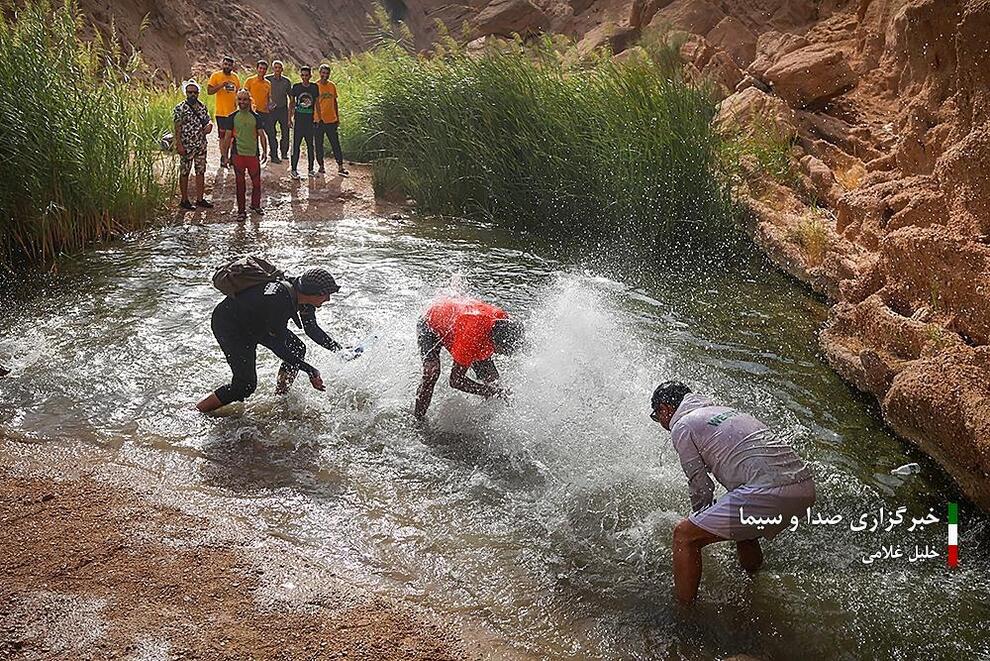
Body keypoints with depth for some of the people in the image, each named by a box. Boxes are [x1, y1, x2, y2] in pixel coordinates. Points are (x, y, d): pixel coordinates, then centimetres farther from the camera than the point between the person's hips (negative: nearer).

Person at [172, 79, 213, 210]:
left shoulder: (202, 107, 8)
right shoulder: (180, 109, -9)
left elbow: (208, 121, 19)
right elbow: (176, 128, -10)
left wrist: (209, 125, -6)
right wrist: (179, 145, -16)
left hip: (201, 145, 6)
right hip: (186, 146, -6)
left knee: (201, 171, 10)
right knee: (184, 173, 3)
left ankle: (200, 199, 19)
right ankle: (184, 201, 11)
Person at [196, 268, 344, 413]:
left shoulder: (300, 292, -15)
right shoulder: (277, 302, -39)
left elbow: (312, 329, 2)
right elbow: (278, 347, -32)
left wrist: (339, 349, -3)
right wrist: (310, 371, -29)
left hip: (257, 323, 9)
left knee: (297, 350, 1)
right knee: (246, 385, -13)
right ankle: (197, 411, 4)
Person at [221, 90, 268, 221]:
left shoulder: (255, 117, 3)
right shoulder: (233, 117, 4)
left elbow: (261, 135, 3)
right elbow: (229, 136, 6)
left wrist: (264, 151, -7)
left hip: (253, 154, 0)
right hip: (238, 154, 0)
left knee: (257, 182, 5)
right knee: (240, 184, 4)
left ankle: (255, 205, 28)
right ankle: (241, 211, 12)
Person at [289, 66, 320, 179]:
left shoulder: (314, 87, 4)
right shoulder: (296, 87, 1)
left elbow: (316, 103, 11)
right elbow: (291, 103, 6)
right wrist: (290, 118, 3)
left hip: (310, 120, 2)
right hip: (299, 120, -2)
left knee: (310, 145, 8)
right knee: (296, 145, -2)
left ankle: (311, 169, 17)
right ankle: (294, 169, 3)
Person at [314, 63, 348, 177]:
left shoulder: (332, 86, 9)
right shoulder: (315, 86, -4)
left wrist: (337, 118, 14)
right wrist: (318, 118, -15)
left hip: (331, 120, 3)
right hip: (319, 121, -3)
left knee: (336, 144, 1)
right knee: (319, 145, 5)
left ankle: (340, 167, 2)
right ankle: (321, 166, 15)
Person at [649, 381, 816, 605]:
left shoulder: (682, 426, 5)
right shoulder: (723, 410, 30)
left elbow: (701, 486, 4)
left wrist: (699, 518, 24)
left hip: (770, 492, -9)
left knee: (684, 535, 2)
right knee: (744, 529, 36)